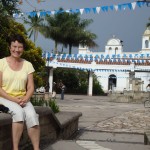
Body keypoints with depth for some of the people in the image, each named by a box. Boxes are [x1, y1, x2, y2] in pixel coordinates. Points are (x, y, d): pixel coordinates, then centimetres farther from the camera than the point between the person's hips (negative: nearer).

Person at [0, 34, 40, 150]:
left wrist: (24, 99, -16)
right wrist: (13, 99, -19)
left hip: (23, 99, 3)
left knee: (32, 115, -28)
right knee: (19, 112, -34)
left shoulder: (27, 65, 7)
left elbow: (31, 87, 4)